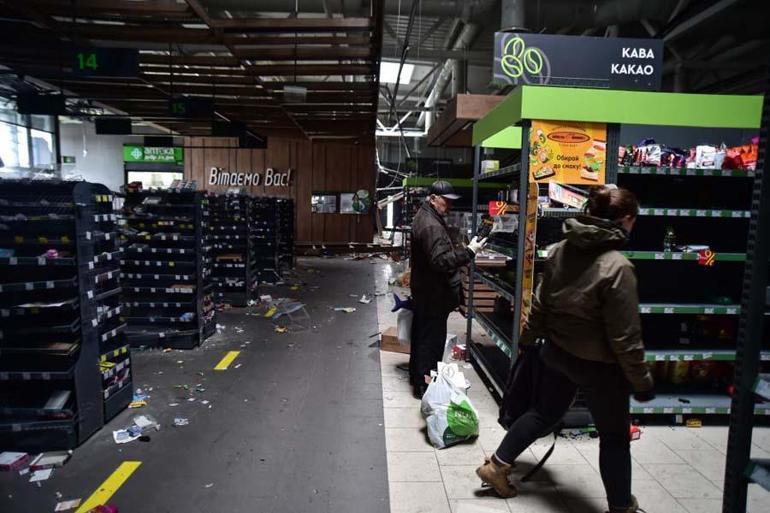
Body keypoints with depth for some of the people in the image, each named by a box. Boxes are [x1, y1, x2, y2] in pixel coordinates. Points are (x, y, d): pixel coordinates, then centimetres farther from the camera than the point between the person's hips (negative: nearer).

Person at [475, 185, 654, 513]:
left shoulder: (560, 251, -4)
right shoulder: (617, 267, -24)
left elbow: (540, 304, 6)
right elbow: (625, 336, -19)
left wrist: (527, 339, 18)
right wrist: (641, 381, -7)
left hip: (557, 351, 6)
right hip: (599, 364, -6)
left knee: (544, 413, 23)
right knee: (614, 437, 16)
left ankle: (496, 465, 32)